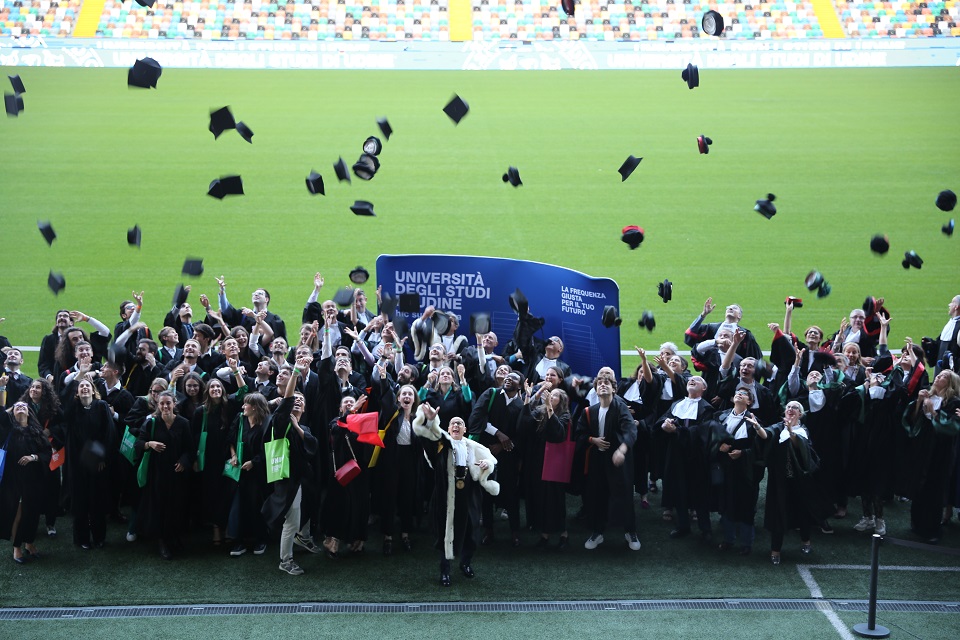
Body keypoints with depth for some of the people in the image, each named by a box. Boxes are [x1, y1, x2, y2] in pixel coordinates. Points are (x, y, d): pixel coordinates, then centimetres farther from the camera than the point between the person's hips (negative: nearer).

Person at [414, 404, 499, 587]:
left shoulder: (473, 447, 8)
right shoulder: (442, 442, 2)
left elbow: (491, 459, 8)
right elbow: (431, 431, -16)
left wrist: (487, 463, -16)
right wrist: (430, 419, -38)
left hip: (468, 497, 2)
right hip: (447, 495, -2)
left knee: (468, 529, 11)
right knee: (446, 530, 1)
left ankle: (466, 564, 33)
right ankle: (445, 570, 9)